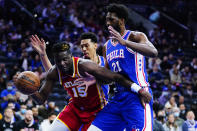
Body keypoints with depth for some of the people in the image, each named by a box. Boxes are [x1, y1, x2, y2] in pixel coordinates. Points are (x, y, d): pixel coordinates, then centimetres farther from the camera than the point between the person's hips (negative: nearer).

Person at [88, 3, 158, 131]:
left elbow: (153, 52, -25)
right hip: (119, 97, 8)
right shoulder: (107, 46, 19)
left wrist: (124, 42, -33)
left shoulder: (135, 37, -3)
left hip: (137, 96, -8)